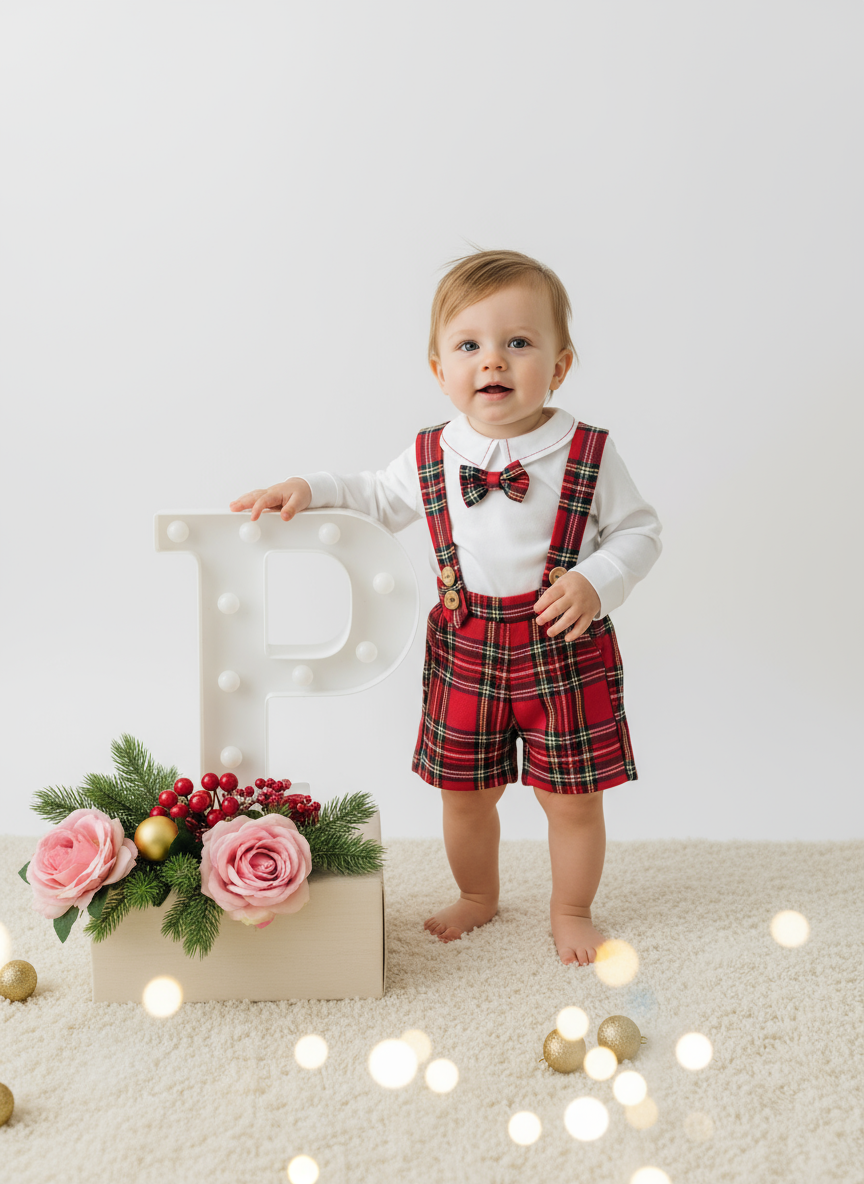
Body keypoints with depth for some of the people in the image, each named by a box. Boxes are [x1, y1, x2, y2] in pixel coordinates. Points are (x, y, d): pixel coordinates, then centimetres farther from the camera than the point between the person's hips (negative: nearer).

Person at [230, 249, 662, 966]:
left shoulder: (588, 452, -9)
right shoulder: (430, 456, -1)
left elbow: (639, 530, -2)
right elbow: (378, 500, 16)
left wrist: (596, 583, -19)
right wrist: (306, 489, 2)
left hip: (567, 649, -2)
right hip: (464, 648, 2)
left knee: (572, 796, 8)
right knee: (465, 791, 15)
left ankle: (572, 911, 34)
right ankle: (478, 896, 42)